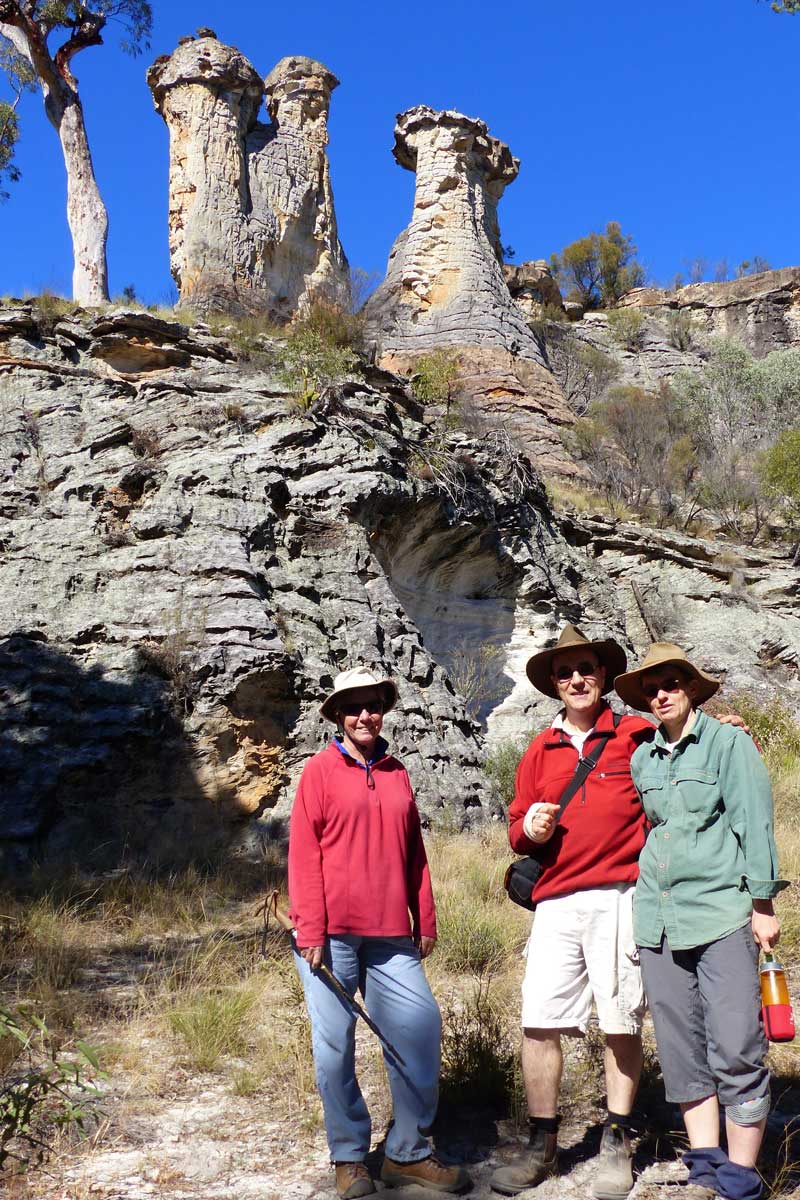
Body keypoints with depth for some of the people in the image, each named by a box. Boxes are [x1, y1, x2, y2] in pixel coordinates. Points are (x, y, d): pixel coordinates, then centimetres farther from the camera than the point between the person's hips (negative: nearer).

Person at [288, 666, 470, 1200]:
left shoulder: (398, 774, 14)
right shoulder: (321, 771, 1)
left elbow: (414, 853, 17)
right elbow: (304, 853, -4)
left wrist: (426, 920, 13)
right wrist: (310, 930, -9)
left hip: (390, 935, 4)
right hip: (333, 934, -4)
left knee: (421, 1029, 1)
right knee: (336, 1045, 2)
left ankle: (409, 1153, 16)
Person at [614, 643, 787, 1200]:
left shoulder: (728, 742, 0)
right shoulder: (642, 759, 13)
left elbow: (754, 823, -3)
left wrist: (763, 904, -6)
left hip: (722, 912, -5)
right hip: (659, 921, 5)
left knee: (735, 1051, -5)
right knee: (683, 1054, 8)